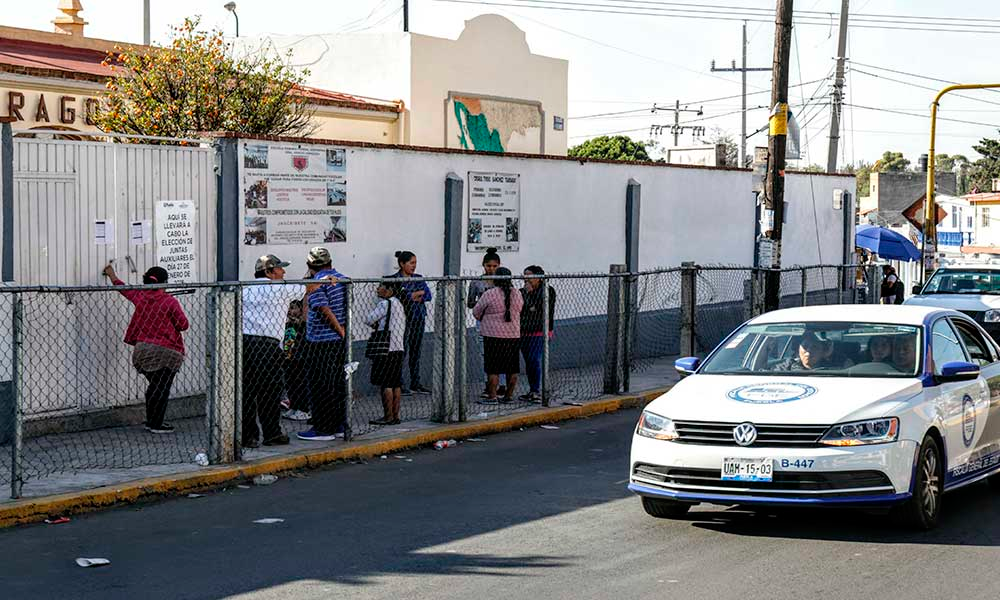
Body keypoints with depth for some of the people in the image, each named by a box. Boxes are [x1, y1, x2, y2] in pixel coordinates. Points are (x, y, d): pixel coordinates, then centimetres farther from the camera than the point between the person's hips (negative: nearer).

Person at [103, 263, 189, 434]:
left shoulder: (140, 297, 6)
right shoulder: (170, 301, -9)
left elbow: (124, 289, 24)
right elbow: (184, 325, -6)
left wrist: (112, 275, 42)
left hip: (143, 349, 6)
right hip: (165, 352, -6)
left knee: (155, 385, 19)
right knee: (162, 387, 0)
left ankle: (151, 421, 24)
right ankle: (156, 425, -1)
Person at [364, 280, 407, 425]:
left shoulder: (385, 303, -12)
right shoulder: (399, 304, 16)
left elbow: (368, 320, -11)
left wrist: (375, 325, 11)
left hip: (386, 350, -9)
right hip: (398, 348, 9)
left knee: (385, 384, -5)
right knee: (396, 383, 10)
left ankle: (388, 417, -5)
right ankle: (395, 416, 13)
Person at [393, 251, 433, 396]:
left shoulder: (418, 278, 13)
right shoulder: (395, 280, -5)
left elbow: (428, 296, 3)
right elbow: (401, 297, -18)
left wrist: (414, 297, -12)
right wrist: (419, 293, -6)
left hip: (418, 318, 6)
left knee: (416, 352, 9)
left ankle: (415, 384, 16)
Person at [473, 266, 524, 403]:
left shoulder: (490, 294, -11)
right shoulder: (517, 295, 3)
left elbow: (476, 312, -1)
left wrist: (483, 320, 20)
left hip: (493, 335, -4)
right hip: (513, 335, 5)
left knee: (493, 368, -1)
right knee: (512, 367, 11)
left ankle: (492, 396, -2)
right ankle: (509, 395, 16)